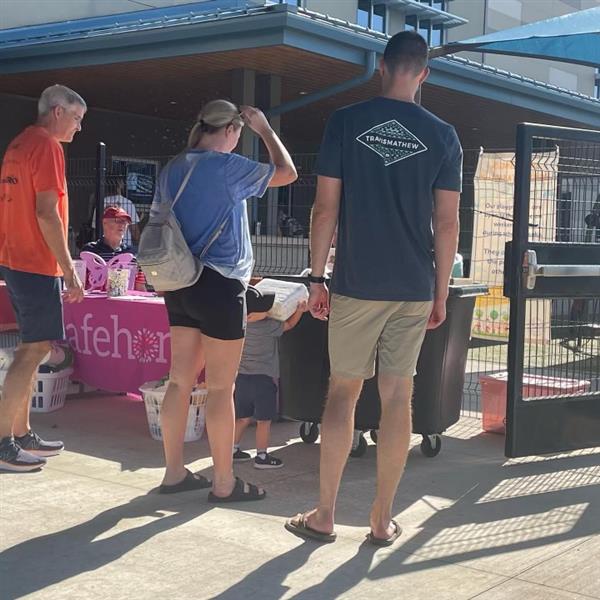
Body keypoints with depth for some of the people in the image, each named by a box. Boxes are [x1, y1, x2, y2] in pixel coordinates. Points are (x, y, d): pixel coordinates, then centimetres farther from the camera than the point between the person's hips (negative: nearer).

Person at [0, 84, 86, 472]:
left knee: (32, 348, 13)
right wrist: (69, 270, -17)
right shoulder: (47, 146, -12)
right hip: (36, 263, -10)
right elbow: (47, 212, -19)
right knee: (36, 349, -8)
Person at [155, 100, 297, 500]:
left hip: (179, 285, 7)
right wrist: (265, 129, 9)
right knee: (221, 388, -1)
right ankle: (224, 483, 7)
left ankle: (174, 472, 18)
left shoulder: (172, 170, 10)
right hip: (220, 286, -7)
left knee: (180, 381, 11)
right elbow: (287, 173, -3)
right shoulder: (227, 166, -12)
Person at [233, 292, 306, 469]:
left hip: (242, 377, 7)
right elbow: (288, 325, -1)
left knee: (243, 417, 18)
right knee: (264, 420, 2)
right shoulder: (267, 327, -16)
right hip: (263, 377, -7)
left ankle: (233, 450, 24)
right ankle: (262, 456, 5)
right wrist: (299, 311, 9)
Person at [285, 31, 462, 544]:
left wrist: (317, 277, 4)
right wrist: (441, 292, 9)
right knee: (398, 397, 6)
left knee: (343, 391, 7)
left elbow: (325, 208, -4)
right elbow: (447, 223, 1)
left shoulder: (346, 123, -2)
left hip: (356, 285, -1)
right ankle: (383, 520, 13)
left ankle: (324, 515, 12)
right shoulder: (442, 136, 1)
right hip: (415, 289, 1)